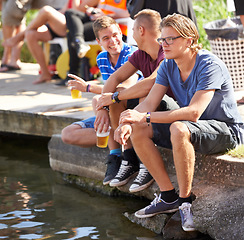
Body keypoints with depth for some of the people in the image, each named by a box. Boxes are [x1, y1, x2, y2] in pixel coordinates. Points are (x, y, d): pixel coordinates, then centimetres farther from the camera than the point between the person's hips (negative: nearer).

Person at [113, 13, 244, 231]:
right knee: (137, 130, -7)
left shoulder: (210, 66, -24)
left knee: (179, 129, -38)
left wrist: (145, 117, -34)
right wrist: (128, 122, -27)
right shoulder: (168, 66, 0)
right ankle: (169, 197, -3)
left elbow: (193, 112, -33)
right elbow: (149, 103, -4)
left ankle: (186, 200, -21)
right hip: (194, 128, 8)